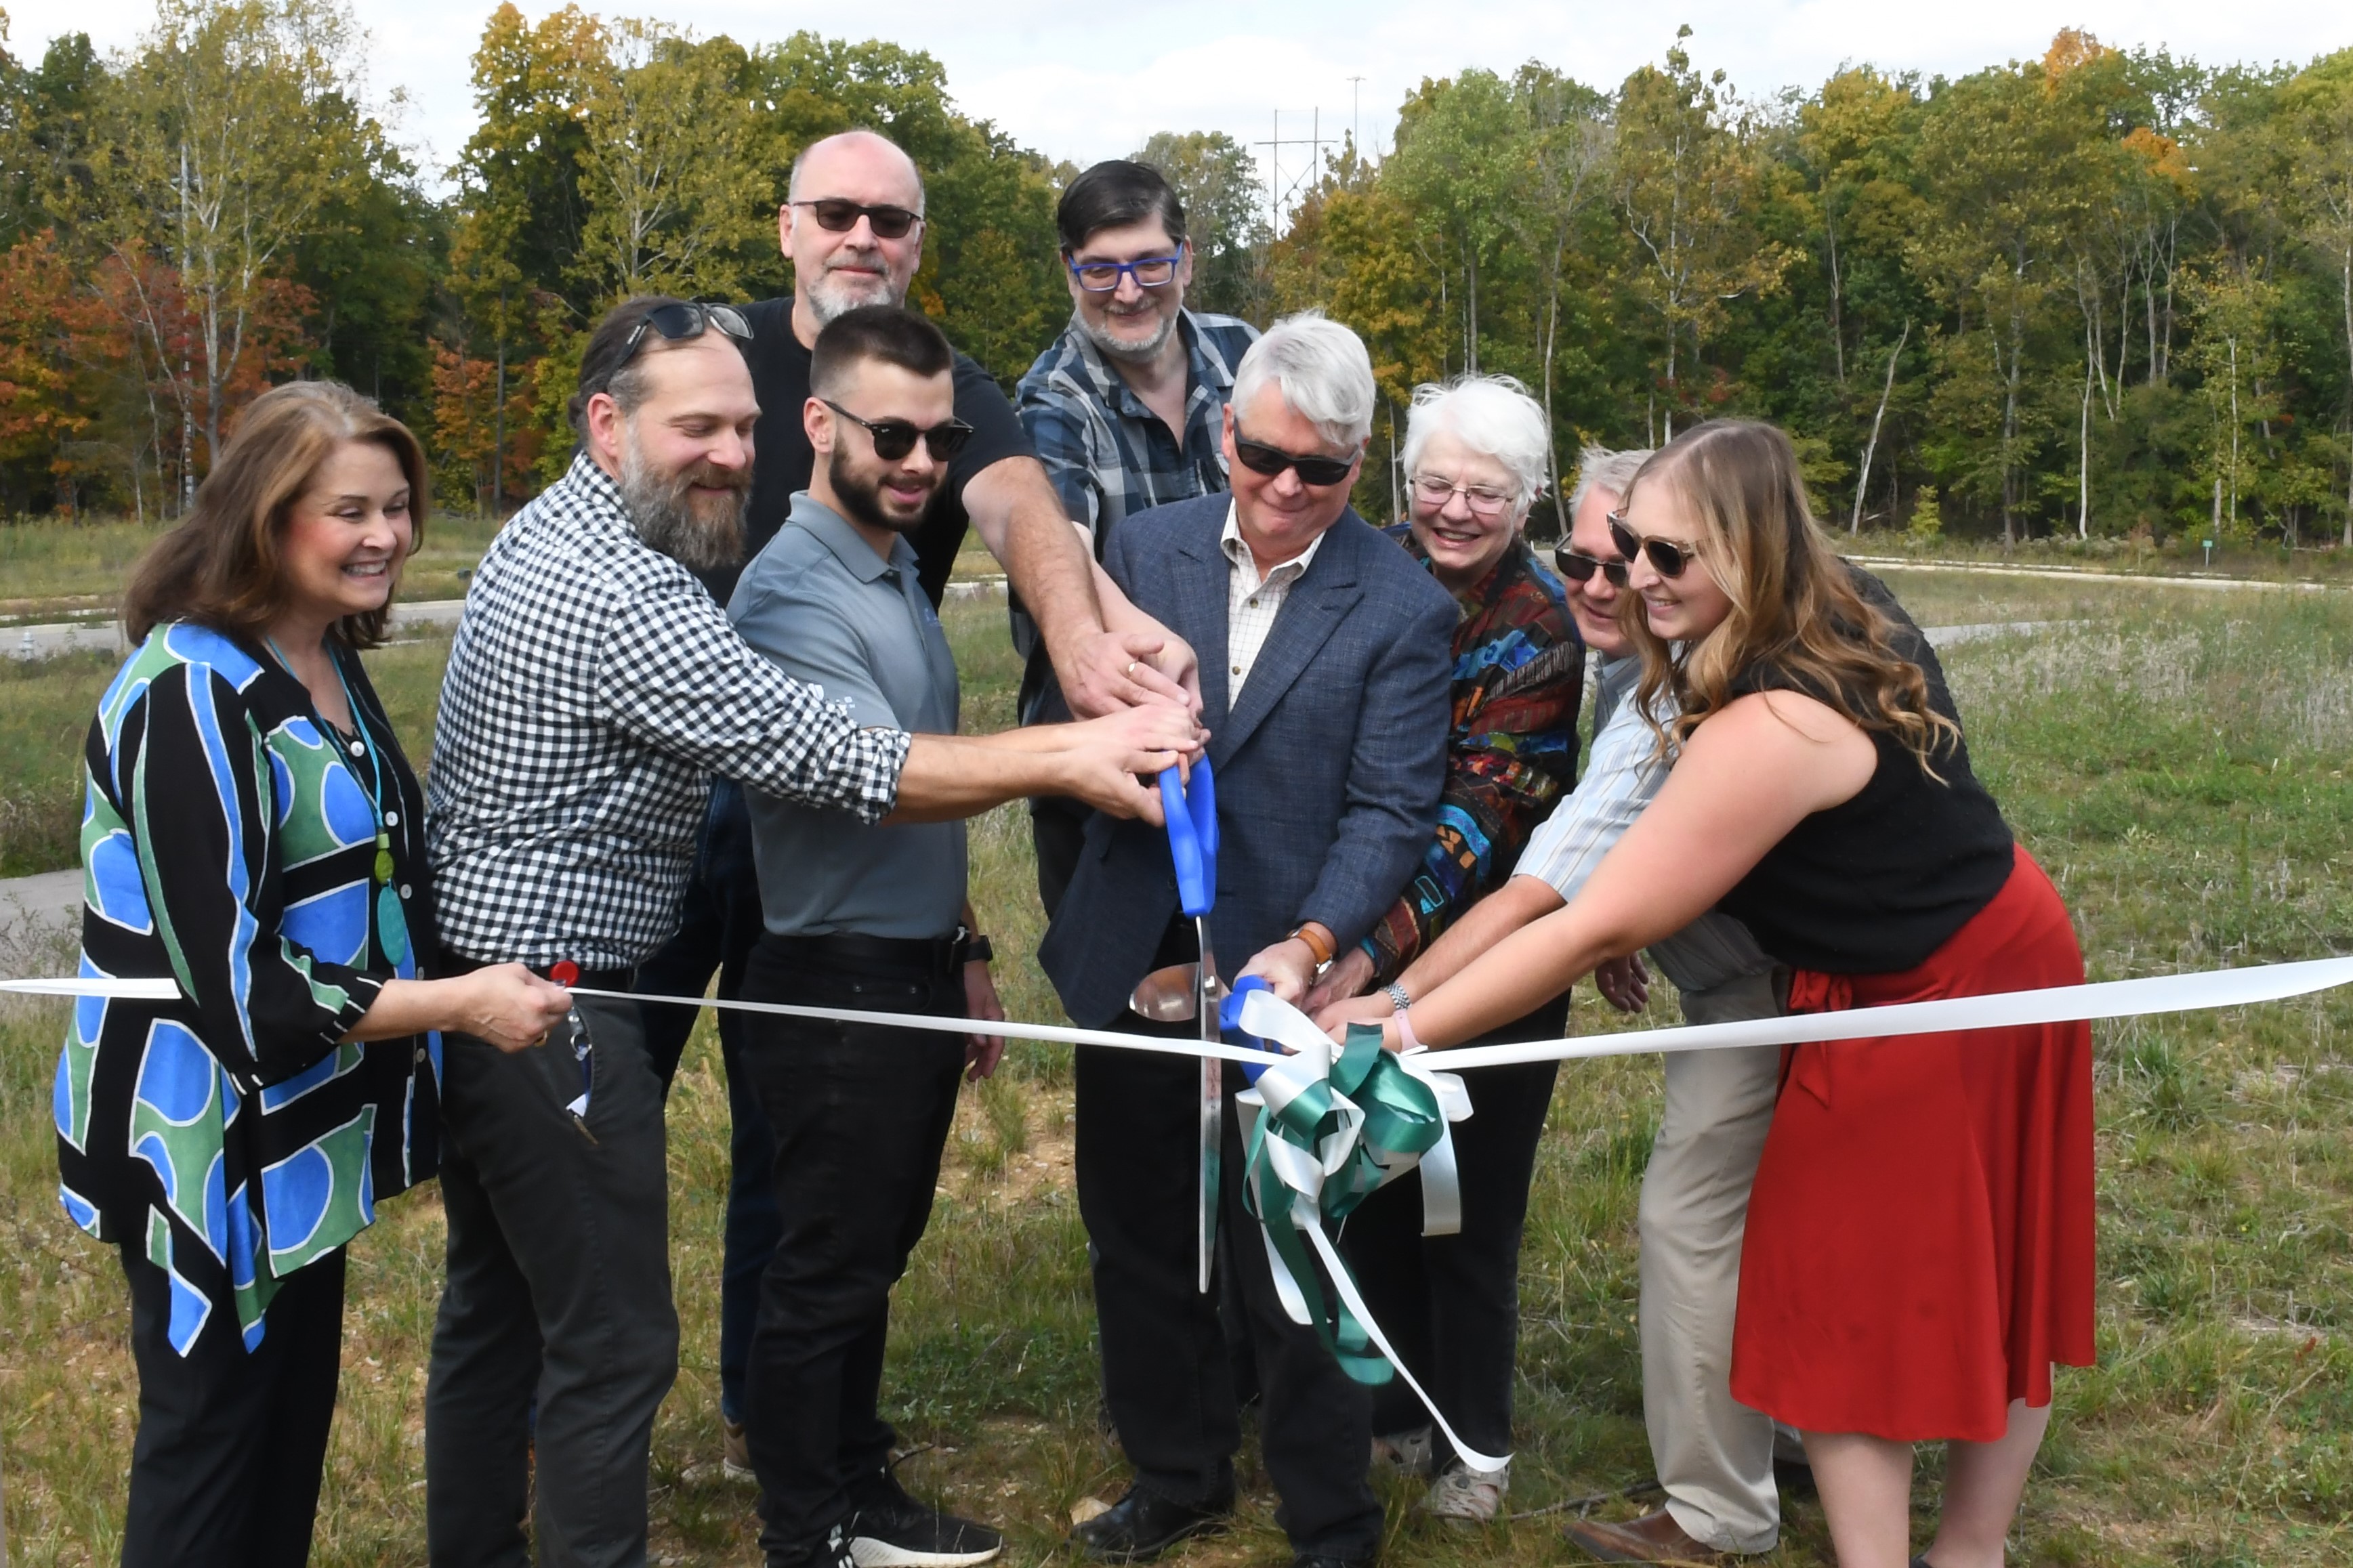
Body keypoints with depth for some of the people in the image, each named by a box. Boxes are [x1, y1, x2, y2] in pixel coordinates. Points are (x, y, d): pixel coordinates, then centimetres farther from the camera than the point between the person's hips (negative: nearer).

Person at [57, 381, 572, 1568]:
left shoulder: (330, 660, 5)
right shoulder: (191, 695, -22)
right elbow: (236, 982, -25)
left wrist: (469, 968, 9)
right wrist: (457, 1004, -23)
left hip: (308, 1123, 8)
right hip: (208, 1135, -8)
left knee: (297, 1415, 19)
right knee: (211, 1434, 7)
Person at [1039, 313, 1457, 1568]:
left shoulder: (1401, 608, -7)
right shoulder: (1145, 548, 2)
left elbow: (1391, 809, -11)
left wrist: (1310, 946, -25)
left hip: (1279, 980, -4)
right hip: (1133, 962, 4)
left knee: (1291, 1268, 6)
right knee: (1137, 1239, 18)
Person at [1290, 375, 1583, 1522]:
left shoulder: (1540, 631, -16)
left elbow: (1481, 813, -25)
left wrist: (1372, 953, -37)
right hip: (1358, 942, 4)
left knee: (1471, 1205, 8)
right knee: (1370, 1184, 13)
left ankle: (1474, 1438, 27)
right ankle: (1391, 1404, 33)